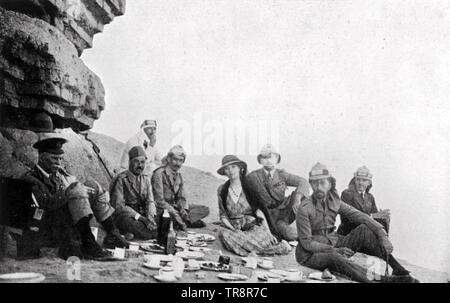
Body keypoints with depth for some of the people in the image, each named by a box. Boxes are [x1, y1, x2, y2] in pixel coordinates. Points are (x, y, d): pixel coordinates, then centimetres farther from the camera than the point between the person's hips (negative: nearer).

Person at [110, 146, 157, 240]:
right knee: (149, 233, -33)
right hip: (124, 216, -6)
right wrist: (140, 217, -23)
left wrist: (150, 216, -16)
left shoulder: (146, 178, 11)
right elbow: (118, 205, -14)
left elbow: (150, 201, 7)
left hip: (142, 214, 6)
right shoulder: (121, 179, -8)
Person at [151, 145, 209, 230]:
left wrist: (184, 210, -13)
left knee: (205, 210, -7)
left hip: (174, 207, 8)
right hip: (161, 211, -7)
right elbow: (159, 201, -18)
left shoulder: (179, 176, 11)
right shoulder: (159, 174, -12)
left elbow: (182, 198, 9)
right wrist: (175, 214, -25)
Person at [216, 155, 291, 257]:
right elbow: (223, 215, 10)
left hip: (254, 226, -2)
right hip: (236, 230, 2)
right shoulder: (222, 190, 7)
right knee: (223, 234, -33)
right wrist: (233, 229, -8)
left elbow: (259, 210, -1)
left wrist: (268, 232, -10)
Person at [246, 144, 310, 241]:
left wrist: (297, 198, -28)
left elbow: (302, 182, -7)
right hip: (268, 215, -5)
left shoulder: (282, 175, 6)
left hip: (284, 212, 5)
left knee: (298, 192, -18)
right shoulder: (253, 177, 0)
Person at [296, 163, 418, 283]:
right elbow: (306, 242, -18)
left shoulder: (334, 201, -1)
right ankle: (383, 280, -42)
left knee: (363, 229, -12)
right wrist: (335, 250, -27)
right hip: (310, 254, -6)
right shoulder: (304, 208, -18)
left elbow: (359, 216, -7)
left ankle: (398, 270, -18)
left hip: (333, 245, 6)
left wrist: (382, 234, -21)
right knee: (334, 257, -39)